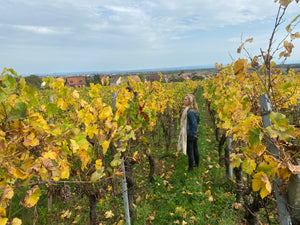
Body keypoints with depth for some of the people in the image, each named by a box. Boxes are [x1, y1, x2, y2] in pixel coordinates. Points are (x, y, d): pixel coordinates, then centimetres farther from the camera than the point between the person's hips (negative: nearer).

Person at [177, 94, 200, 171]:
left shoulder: (190, 111, -26)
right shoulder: (194, 110, 2)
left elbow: (194, 124, -27)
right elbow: (198, 120, 14)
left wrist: (193, 134, -16)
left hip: (189, 134, -9)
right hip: (194, 133, 9)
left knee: (190, 152, 7)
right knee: (195, 149, 23)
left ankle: (190, 168, 22)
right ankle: (197, 164, 41)